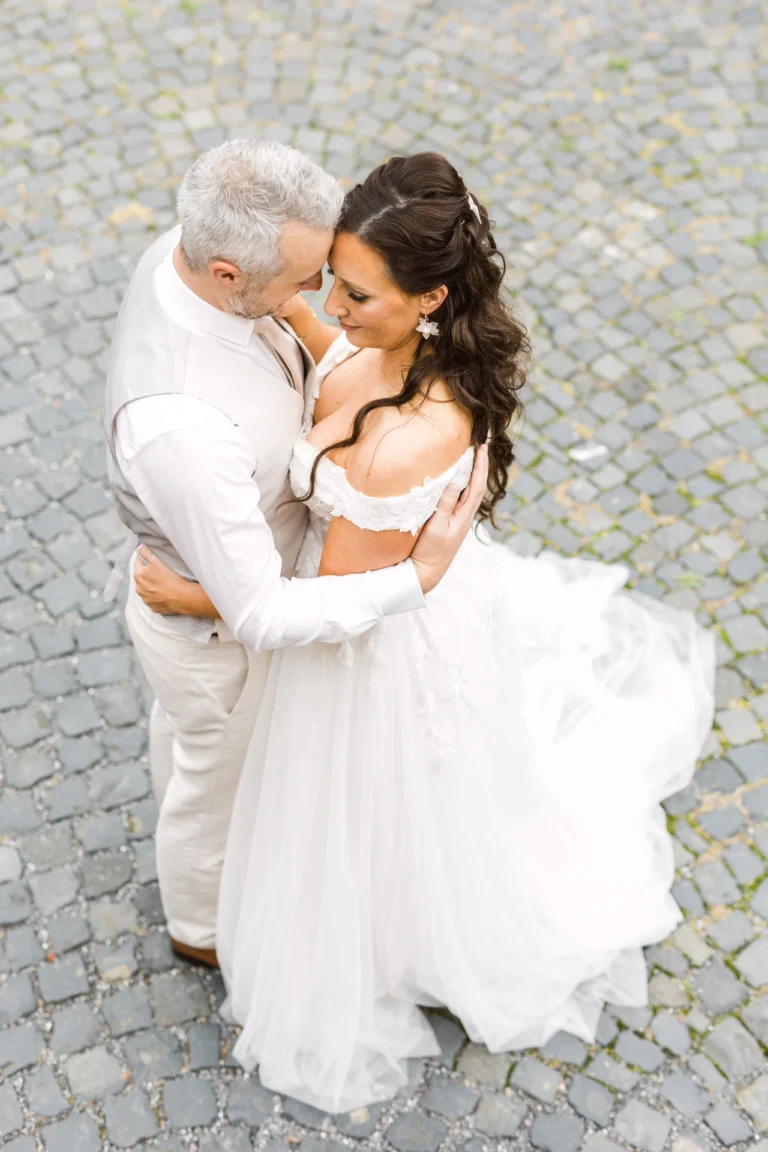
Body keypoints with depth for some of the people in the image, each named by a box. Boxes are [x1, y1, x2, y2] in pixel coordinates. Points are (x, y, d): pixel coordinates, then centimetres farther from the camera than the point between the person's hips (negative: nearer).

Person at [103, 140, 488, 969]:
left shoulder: (189, 248, -21)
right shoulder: (180, 423, -47)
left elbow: (298, 360, -1)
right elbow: (259, 618, -38)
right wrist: (417, 578, -35)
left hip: (177, 576, 8)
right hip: (214, 625, -8)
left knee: (184, 726, 37)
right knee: (225, 777, 24)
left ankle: (187, 830, 72)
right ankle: (205, 924, 58)